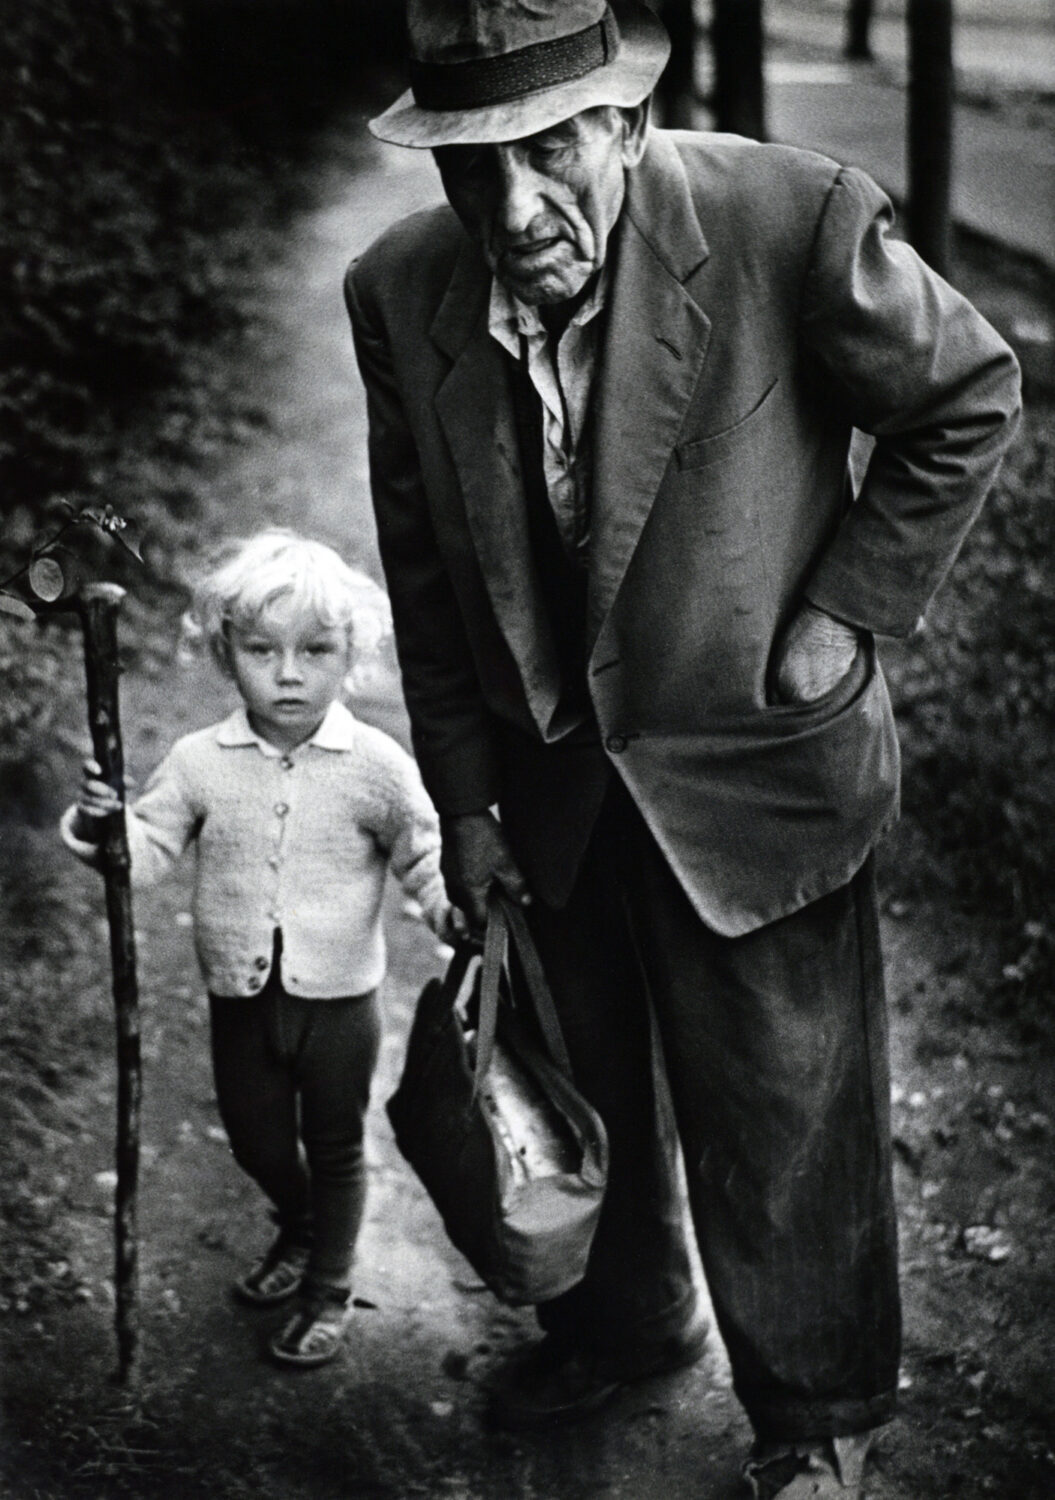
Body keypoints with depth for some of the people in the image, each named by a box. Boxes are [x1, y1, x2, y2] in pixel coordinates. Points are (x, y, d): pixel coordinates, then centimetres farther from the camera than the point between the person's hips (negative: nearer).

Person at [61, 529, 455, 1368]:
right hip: (242, 995, 3)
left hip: (339, 997, -2)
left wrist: (454, 910, -22)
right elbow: (148, 853, -5)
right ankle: (299, 1233, 51)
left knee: (334, 1148, 12)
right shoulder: (200, 763, -6)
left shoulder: (376, 766, -12)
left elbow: (424, 855, -4)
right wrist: (98, 828, -25)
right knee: (256, 1141, 19)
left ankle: (328, 1291, 33)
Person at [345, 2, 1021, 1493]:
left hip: (755, 776, -4)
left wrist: (847, 611, -13)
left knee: (782, 1121, 10)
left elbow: (969, 402, -9)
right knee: (581, 1086, 24)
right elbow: (426, 569, 0)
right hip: (552, 782, 4)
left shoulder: (795, 222, -26)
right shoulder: (400, 294, -13)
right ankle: (626, 1318, 53)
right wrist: (464, 798, 4)